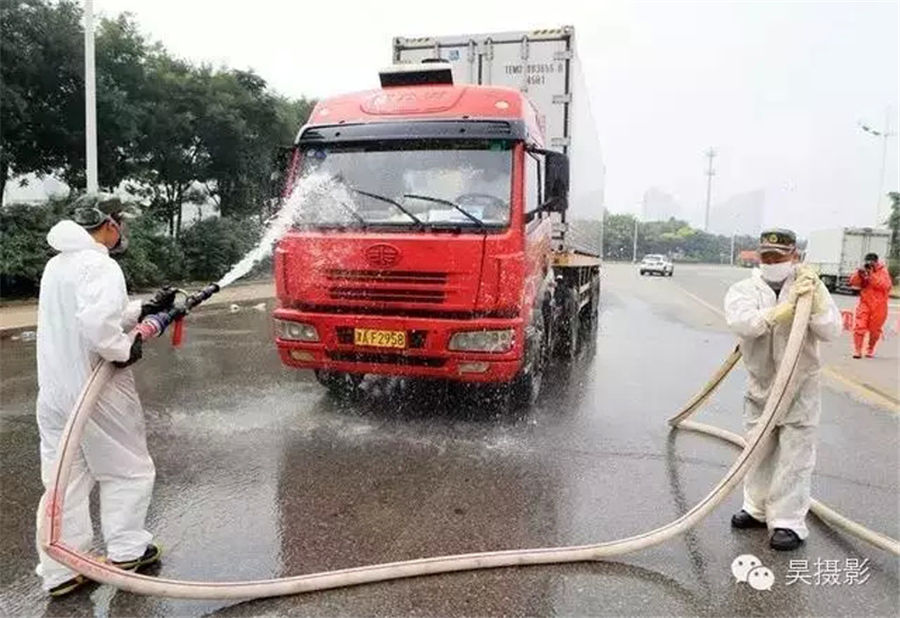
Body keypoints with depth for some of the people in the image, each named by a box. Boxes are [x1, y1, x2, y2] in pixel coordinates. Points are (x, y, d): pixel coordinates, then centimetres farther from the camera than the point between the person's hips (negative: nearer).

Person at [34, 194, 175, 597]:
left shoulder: (57, 265, 12)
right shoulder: (99, 266, -18)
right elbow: (97, 323, -34)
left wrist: (144, 309, 17)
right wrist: (125, 349, -18)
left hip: (53, 390, 8)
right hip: (95, 390, -8)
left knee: (64, 481, 12)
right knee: (128, 470, 11)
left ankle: (60, 571, 20)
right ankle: (125, 549, 22)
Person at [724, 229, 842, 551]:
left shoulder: (811, 288, -3)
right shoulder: (744, 289, -5)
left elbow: (831, 331, -13)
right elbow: (742, 322, -27)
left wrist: (813, 302, -25)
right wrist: (788, 305, -32)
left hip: (800, 386, -2)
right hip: (760, 385, 2)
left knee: (795, 457, 0)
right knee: (759, 452, 15)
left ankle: (789, 521, 10)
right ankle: (757, 508, 31)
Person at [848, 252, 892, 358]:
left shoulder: (883, 272, -2)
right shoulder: (863, 271, 5)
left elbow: (885, 285, -16)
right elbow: (853, 282, -2)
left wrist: (871, 275, -21)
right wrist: (859, 272, -16)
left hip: (878, 305, -1)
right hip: (864, 303, 1)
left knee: (874, 329, 8)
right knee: (859, 327, -9)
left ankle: (870, 350, 26)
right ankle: (857, 350, -7)